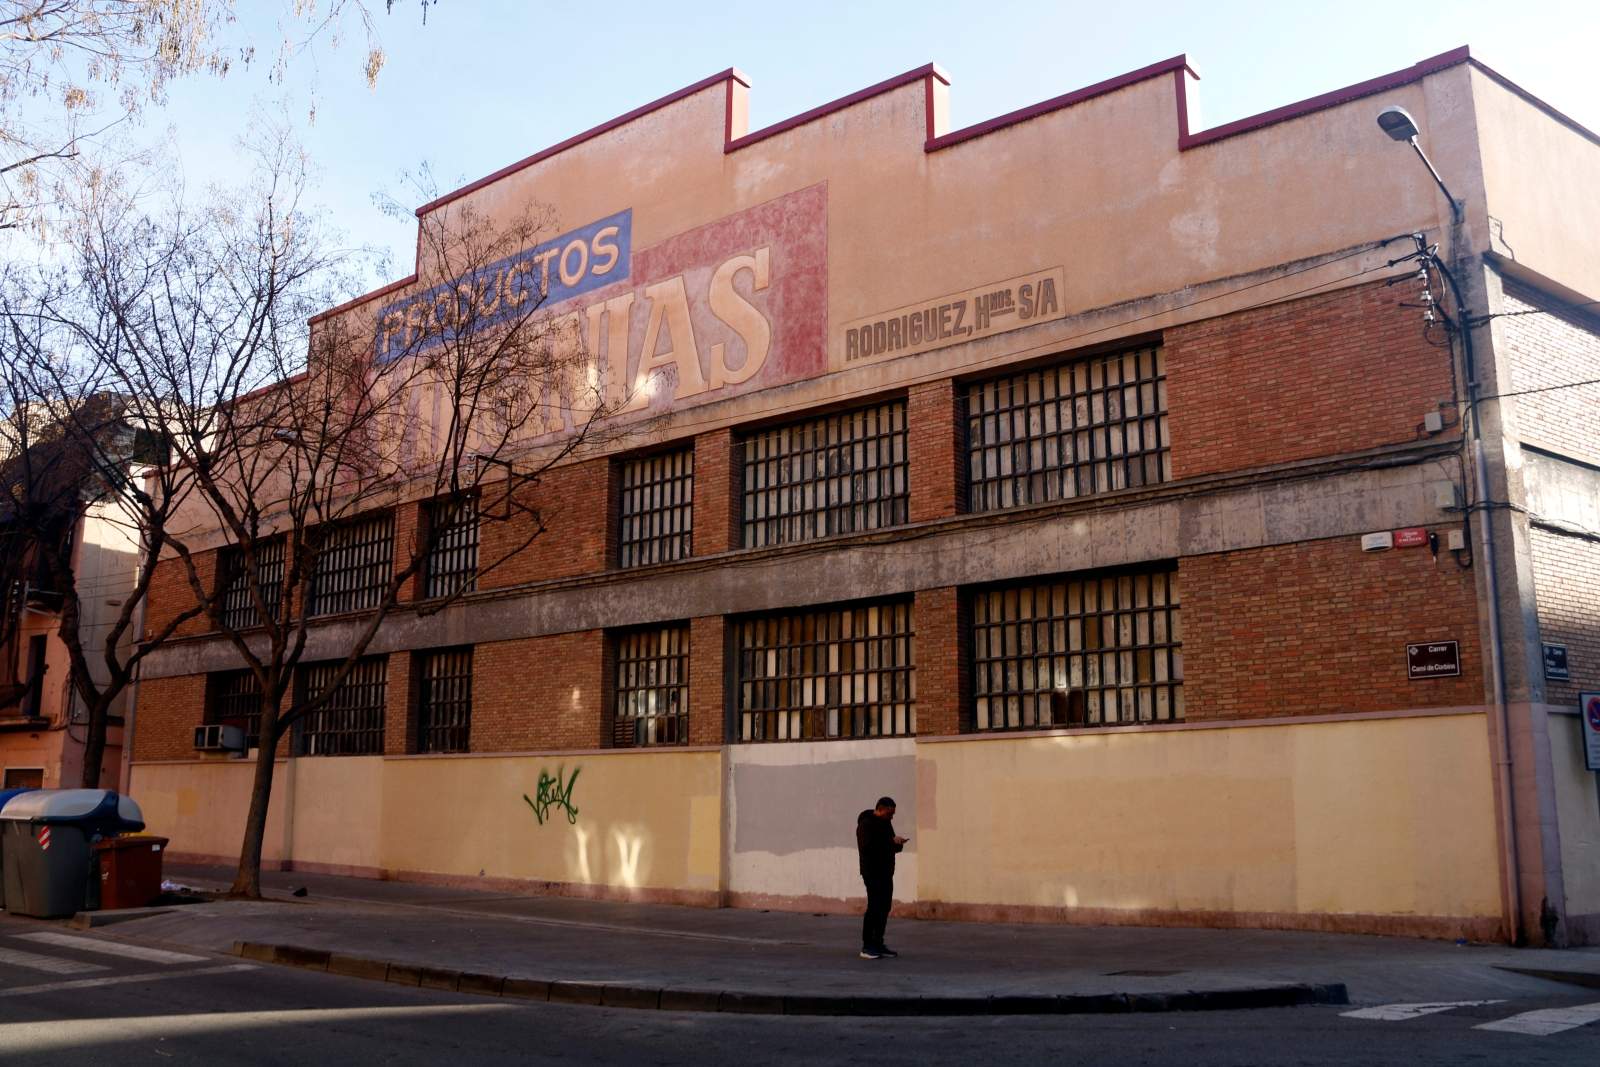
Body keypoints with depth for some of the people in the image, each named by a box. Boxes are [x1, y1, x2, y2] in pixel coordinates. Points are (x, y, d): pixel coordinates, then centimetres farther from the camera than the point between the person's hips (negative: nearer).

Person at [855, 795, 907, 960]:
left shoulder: (885, 823, 16)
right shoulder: (866, 824, -12)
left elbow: (891, 847, 20)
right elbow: (867, 847, -24)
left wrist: (897, 844, -4)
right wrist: (891, 842, -23)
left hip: (886, 872, 9)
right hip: (872, 873, -9)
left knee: (884, 908, 9)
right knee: (874, 907, -11)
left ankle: (878, 944, 16)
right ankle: (867, 947, -9)